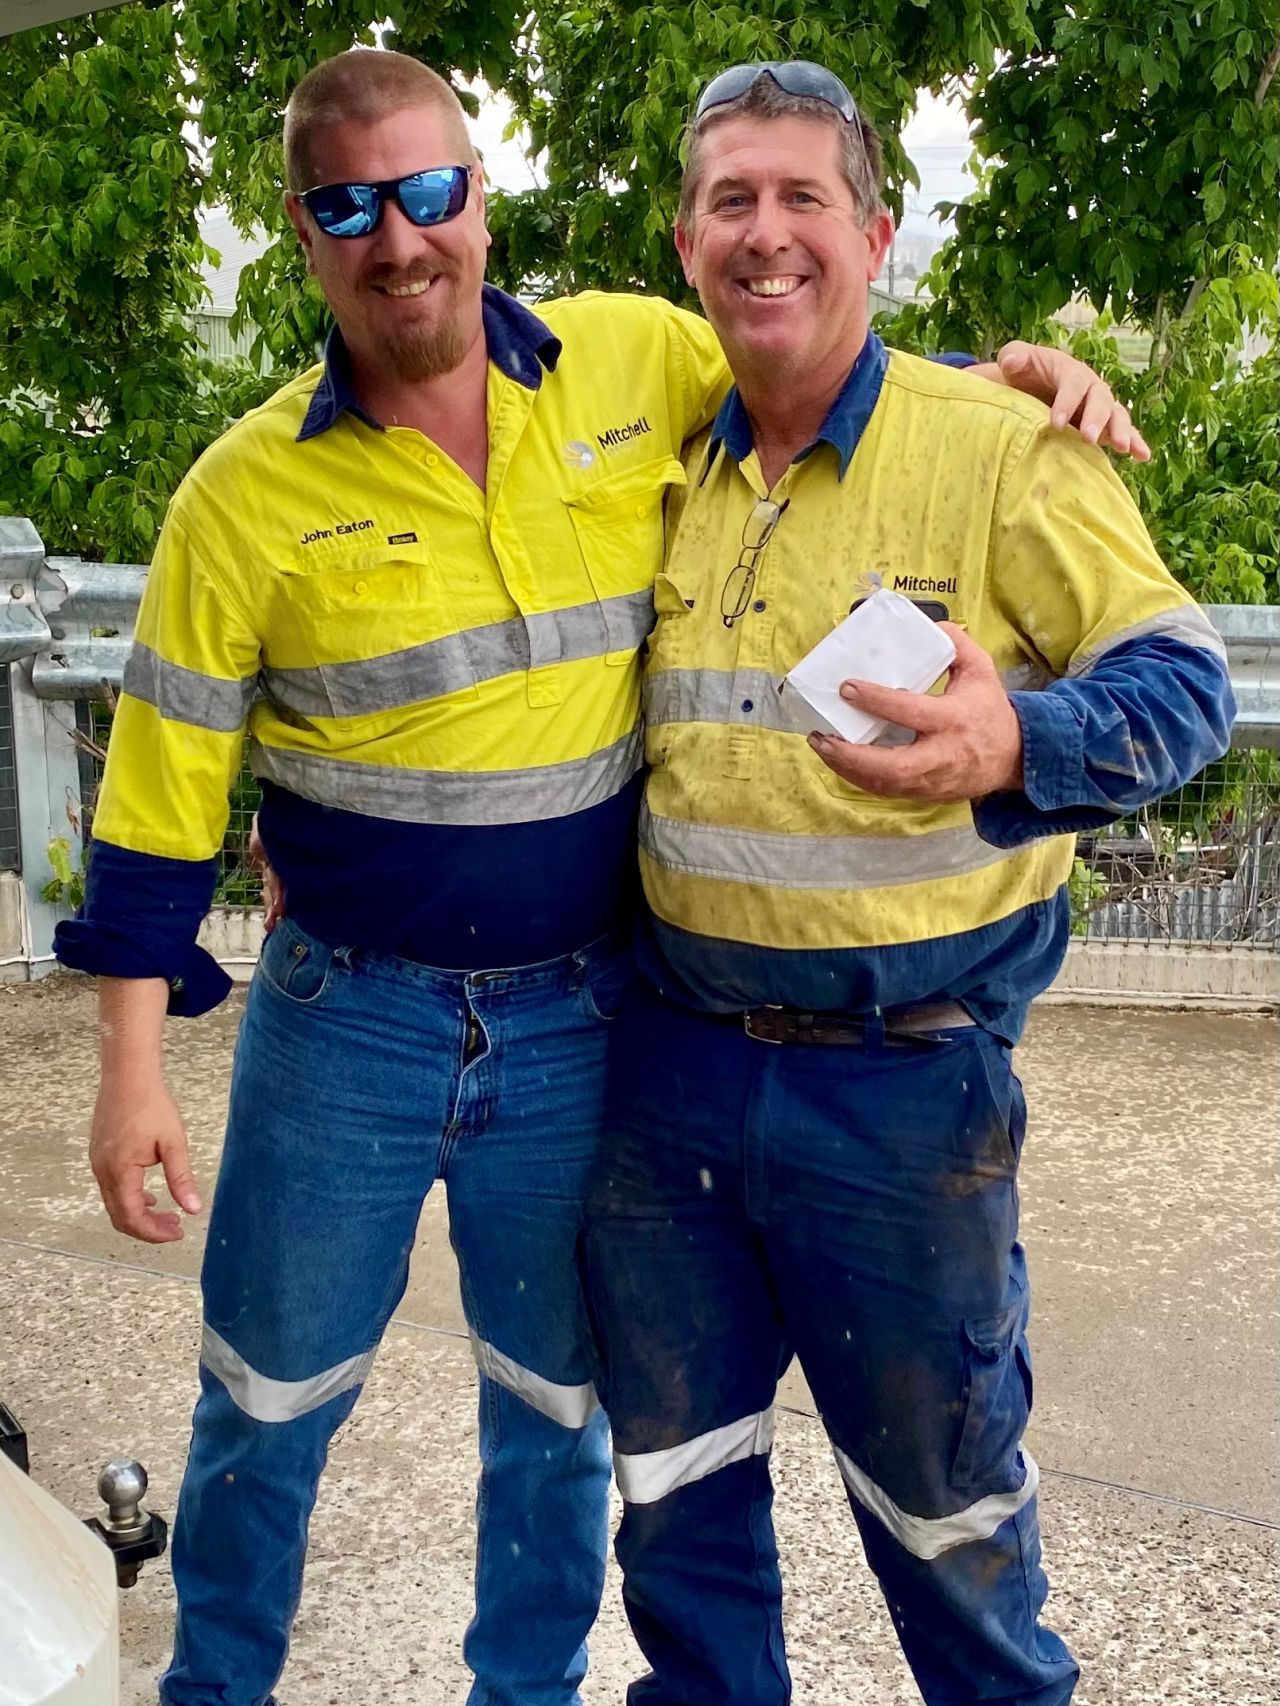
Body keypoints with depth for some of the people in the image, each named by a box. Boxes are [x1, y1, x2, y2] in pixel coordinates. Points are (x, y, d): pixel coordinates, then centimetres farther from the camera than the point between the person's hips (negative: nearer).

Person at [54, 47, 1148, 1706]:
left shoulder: (641, 364, -5)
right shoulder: (250, 490, -9)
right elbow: (164, 783, -5)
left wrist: (1000, 377, -6)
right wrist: (132, 1064, -6)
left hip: (580, 1018, 1)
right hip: (343, 1018, -1)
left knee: (556, 1400, 19)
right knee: (269, 1396, 17)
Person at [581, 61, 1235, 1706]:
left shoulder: (1006, 447, -9)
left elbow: (1184, 682, -9)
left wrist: (1016, 746, -30)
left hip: (905, 1075, -4)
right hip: (671, 1059, 5)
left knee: (939, 1482, 15)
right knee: (674, 1468, 19)